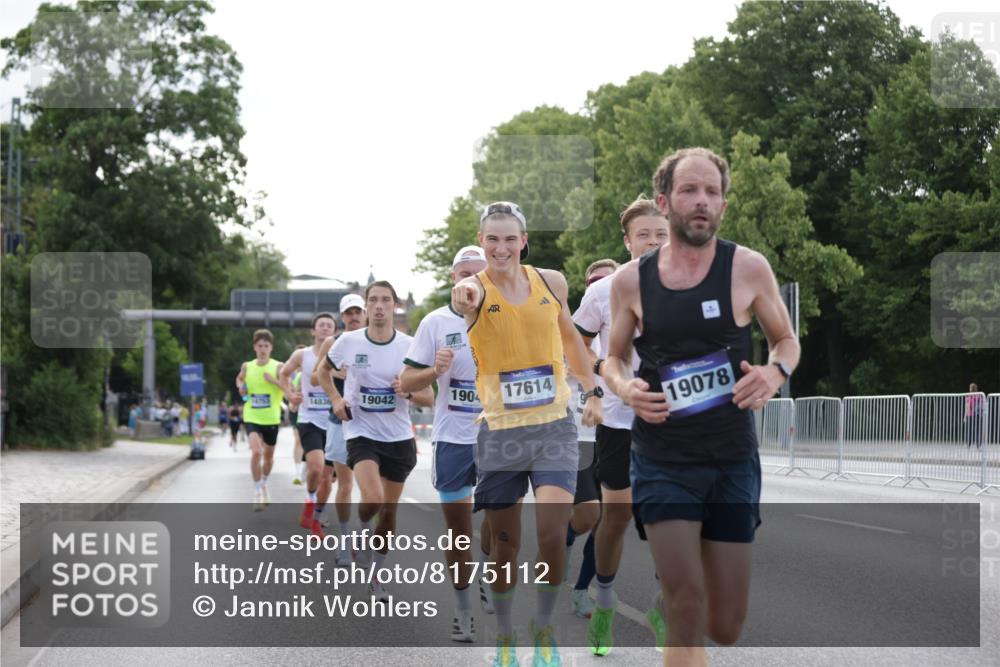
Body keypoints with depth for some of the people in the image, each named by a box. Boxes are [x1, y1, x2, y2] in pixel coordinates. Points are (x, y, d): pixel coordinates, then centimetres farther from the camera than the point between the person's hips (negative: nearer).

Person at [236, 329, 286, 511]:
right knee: (256, 451, -21)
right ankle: (258, 491, -11)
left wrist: (274, 381, -28)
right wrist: (241, 387, 3)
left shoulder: (277, 367, -7)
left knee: (268, 455, 15)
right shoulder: (247, 367, 2)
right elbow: (239, 379, 24)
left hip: (271, 419, 0)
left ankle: (264, 483, 44)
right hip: (252, 417, 0)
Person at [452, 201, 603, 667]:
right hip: (501, 433, -1)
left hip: (554, 428, 1)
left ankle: (544, 629, 10)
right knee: (505, 544, 6)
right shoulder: (476, 289, -9)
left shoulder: (551, 282, 2)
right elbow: (465, 299, -35)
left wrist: (592, 390, 21)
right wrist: (464, 298, -58)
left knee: (552, 533, -12)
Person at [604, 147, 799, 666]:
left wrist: (776, 371, -14)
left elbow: (787, 339, 9)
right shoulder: (630, 279, -1)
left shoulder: (748, 268, -4)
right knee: (686, 606, -16)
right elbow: (613, 358, 13)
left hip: (733, 460, 1)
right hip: (663, 461, -1)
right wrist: (624, 388, -10)